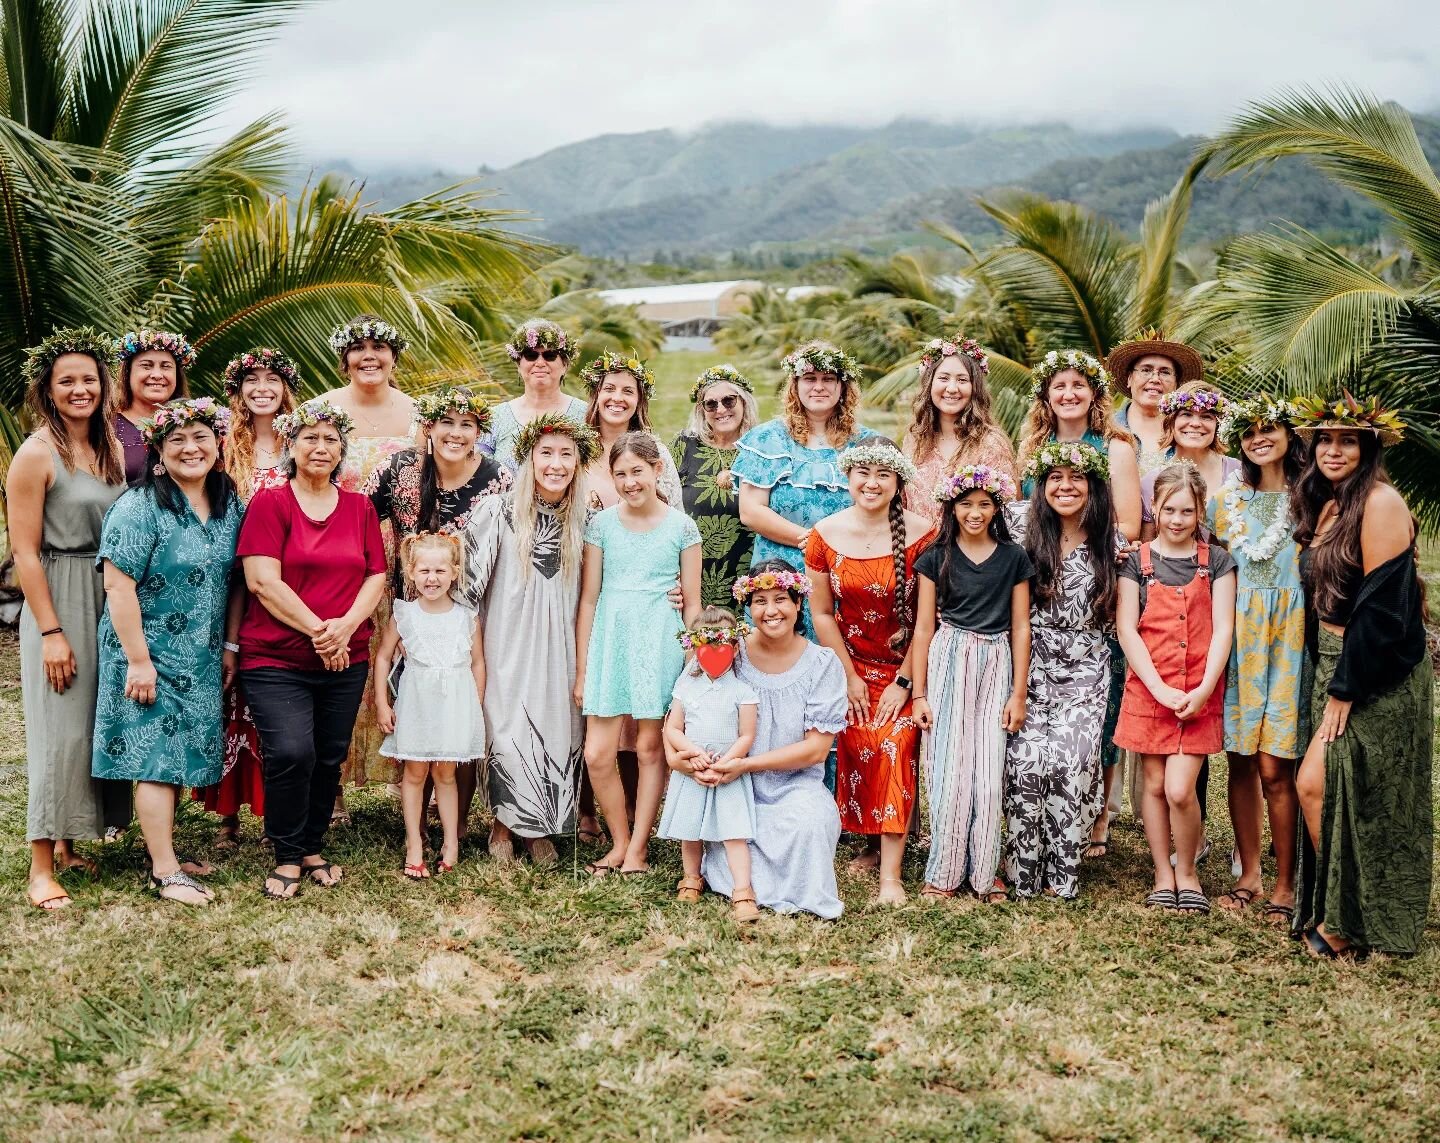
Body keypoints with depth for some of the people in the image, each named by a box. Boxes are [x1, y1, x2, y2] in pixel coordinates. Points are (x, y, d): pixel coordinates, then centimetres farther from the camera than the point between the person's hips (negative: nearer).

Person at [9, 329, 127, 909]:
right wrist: (51, 632, -16)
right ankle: (41, 866, 2)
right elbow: (25, 552, -13)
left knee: (100, 723, 10)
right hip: (58, 601, -7)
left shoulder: (111, 450, 8)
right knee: (60, 728, -5)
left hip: (110, 600, 7)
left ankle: (66, 844, 23)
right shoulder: (36, 454, -11)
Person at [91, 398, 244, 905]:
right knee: (155, 756, -4)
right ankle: (165, 872, 1)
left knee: (180, 754, 12)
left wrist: (229, 645, 8)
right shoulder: (139, 508, -15)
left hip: (200, 658, 6)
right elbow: (119, 585, -18)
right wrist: (138, 659, -20)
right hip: (149, 653, -6)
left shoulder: (231, 507, 5)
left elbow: (235, 581, 12)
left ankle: (165, 849, 24)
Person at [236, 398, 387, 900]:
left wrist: (346, 626, -12)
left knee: (330, 758, 7)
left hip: (347, 660, 4)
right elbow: (262, 580, -11)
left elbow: (377, 576, 6)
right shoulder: (270, 503, -2)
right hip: (276, 657, -4)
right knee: (291, 753, -17)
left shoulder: (360, 507, 11)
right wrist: (316, 630, -16)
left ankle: (313, 848, 24)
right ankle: (287, 858, 1)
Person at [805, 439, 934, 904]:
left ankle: (891, 872, -13)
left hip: (905, 665, -3)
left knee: (896, 749, -15)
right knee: (855, 753, -4)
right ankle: (871, 846, 18)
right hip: (853, 664, 3)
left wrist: (904, 680, -12)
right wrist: (849, 677, -2)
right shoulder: (825, 534, -6)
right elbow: (822, 613, 0)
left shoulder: (921, 534, -14)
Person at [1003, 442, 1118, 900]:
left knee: (1071, 763, -13)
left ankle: (1062, 874, 0)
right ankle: (1023, 873, 1)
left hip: (1084, 672, 0)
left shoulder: (1110, 544, 2)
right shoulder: (1023, 530, -1)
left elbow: (1118, 614, 12)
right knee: (1025, 762, -13)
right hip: (1031, 668, 0)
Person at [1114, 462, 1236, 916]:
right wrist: (1159, 689, -12)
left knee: (1180, 789, -9)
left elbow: (1222, 630, -1)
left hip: (1199, 696, -1)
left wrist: (1204, 690, -12)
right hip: (1148, 692, 1)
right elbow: (1127, 629, -2)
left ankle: (1187, 871, 13)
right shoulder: (1137, 562, 3)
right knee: (1154, 785, 6)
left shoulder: (1216, 562, 5)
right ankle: (1163, 875, 19)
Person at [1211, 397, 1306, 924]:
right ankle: (1249, 871, 17)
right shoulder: (1230, 496, 12)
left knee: (1275, 767, -6)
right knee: (1240, 761, 4)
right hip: (1239, 634, 4)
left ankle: (1284, 884, 4)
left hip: (1290, 635, -3)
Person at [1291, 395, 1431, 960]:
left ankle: (1344, 923, 5)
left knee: (1315, 784, -8)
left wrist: (1344, 692, -18)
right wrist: (1328, 679, 8)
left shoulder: (1380, 502, -15)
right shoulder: (1325, 507, 11)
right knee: (1330, 791, 8)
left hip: (1378, 676, -8)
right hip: (1334, 664, 8)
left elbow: (1382, 607, -19)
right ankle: (1336, 915, 18)